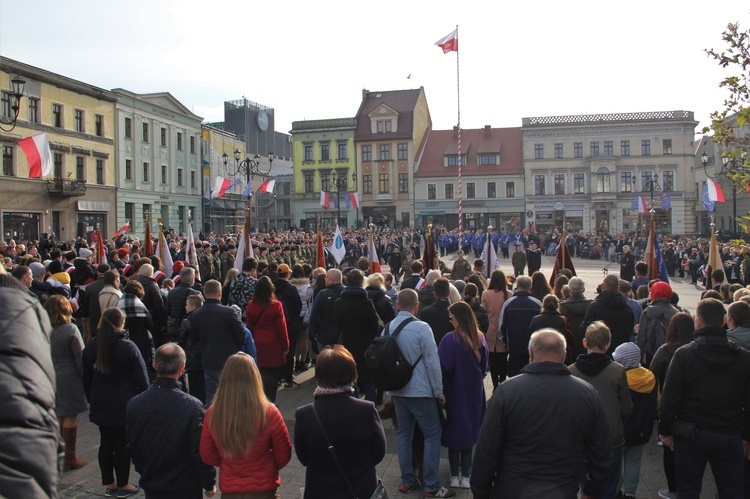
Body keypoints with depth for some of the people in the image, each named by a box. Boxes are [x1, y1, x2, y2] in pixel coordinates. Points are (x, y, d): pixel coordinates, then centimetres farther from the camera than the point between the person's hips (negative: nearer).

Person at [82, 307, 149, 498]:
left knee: (105, 443, 15)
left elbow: (86, 377, 10)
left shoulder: (91, 346, 1)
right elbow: (141, 378, -12)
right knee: (122, 444, 5)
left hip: (100, 405, 5)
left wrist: (92, 400, 19)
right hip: (124, 405, -5)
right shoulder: (128, 346, -15)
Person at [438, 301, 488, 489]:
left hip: (455, 391, -4)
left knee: (454, 430, 9)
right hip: (474, 390, 4)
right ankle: (466, 475, 20)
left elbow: (444, 367, -21)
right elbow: (484, 366, 8)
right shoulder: (480, 338, -3)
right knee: (469, 429, 15)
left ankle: (455, 475, 15)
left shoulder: (450, 339, -20)